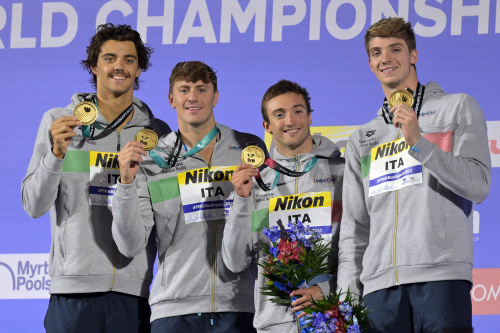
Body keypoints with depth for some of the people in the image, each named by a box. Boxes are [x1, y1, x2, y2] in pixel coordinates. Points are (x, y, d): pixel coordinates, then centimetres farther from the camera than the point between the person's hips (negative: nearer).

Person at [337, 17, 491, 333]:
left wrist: (418, 142, -10)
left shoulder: (458, 108, 12)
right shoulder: (362, 140, 23)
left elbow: (478, 185, -1)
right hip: (380, 284, 4)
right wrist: (347, 295, 8)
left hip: (442, 279, -3)